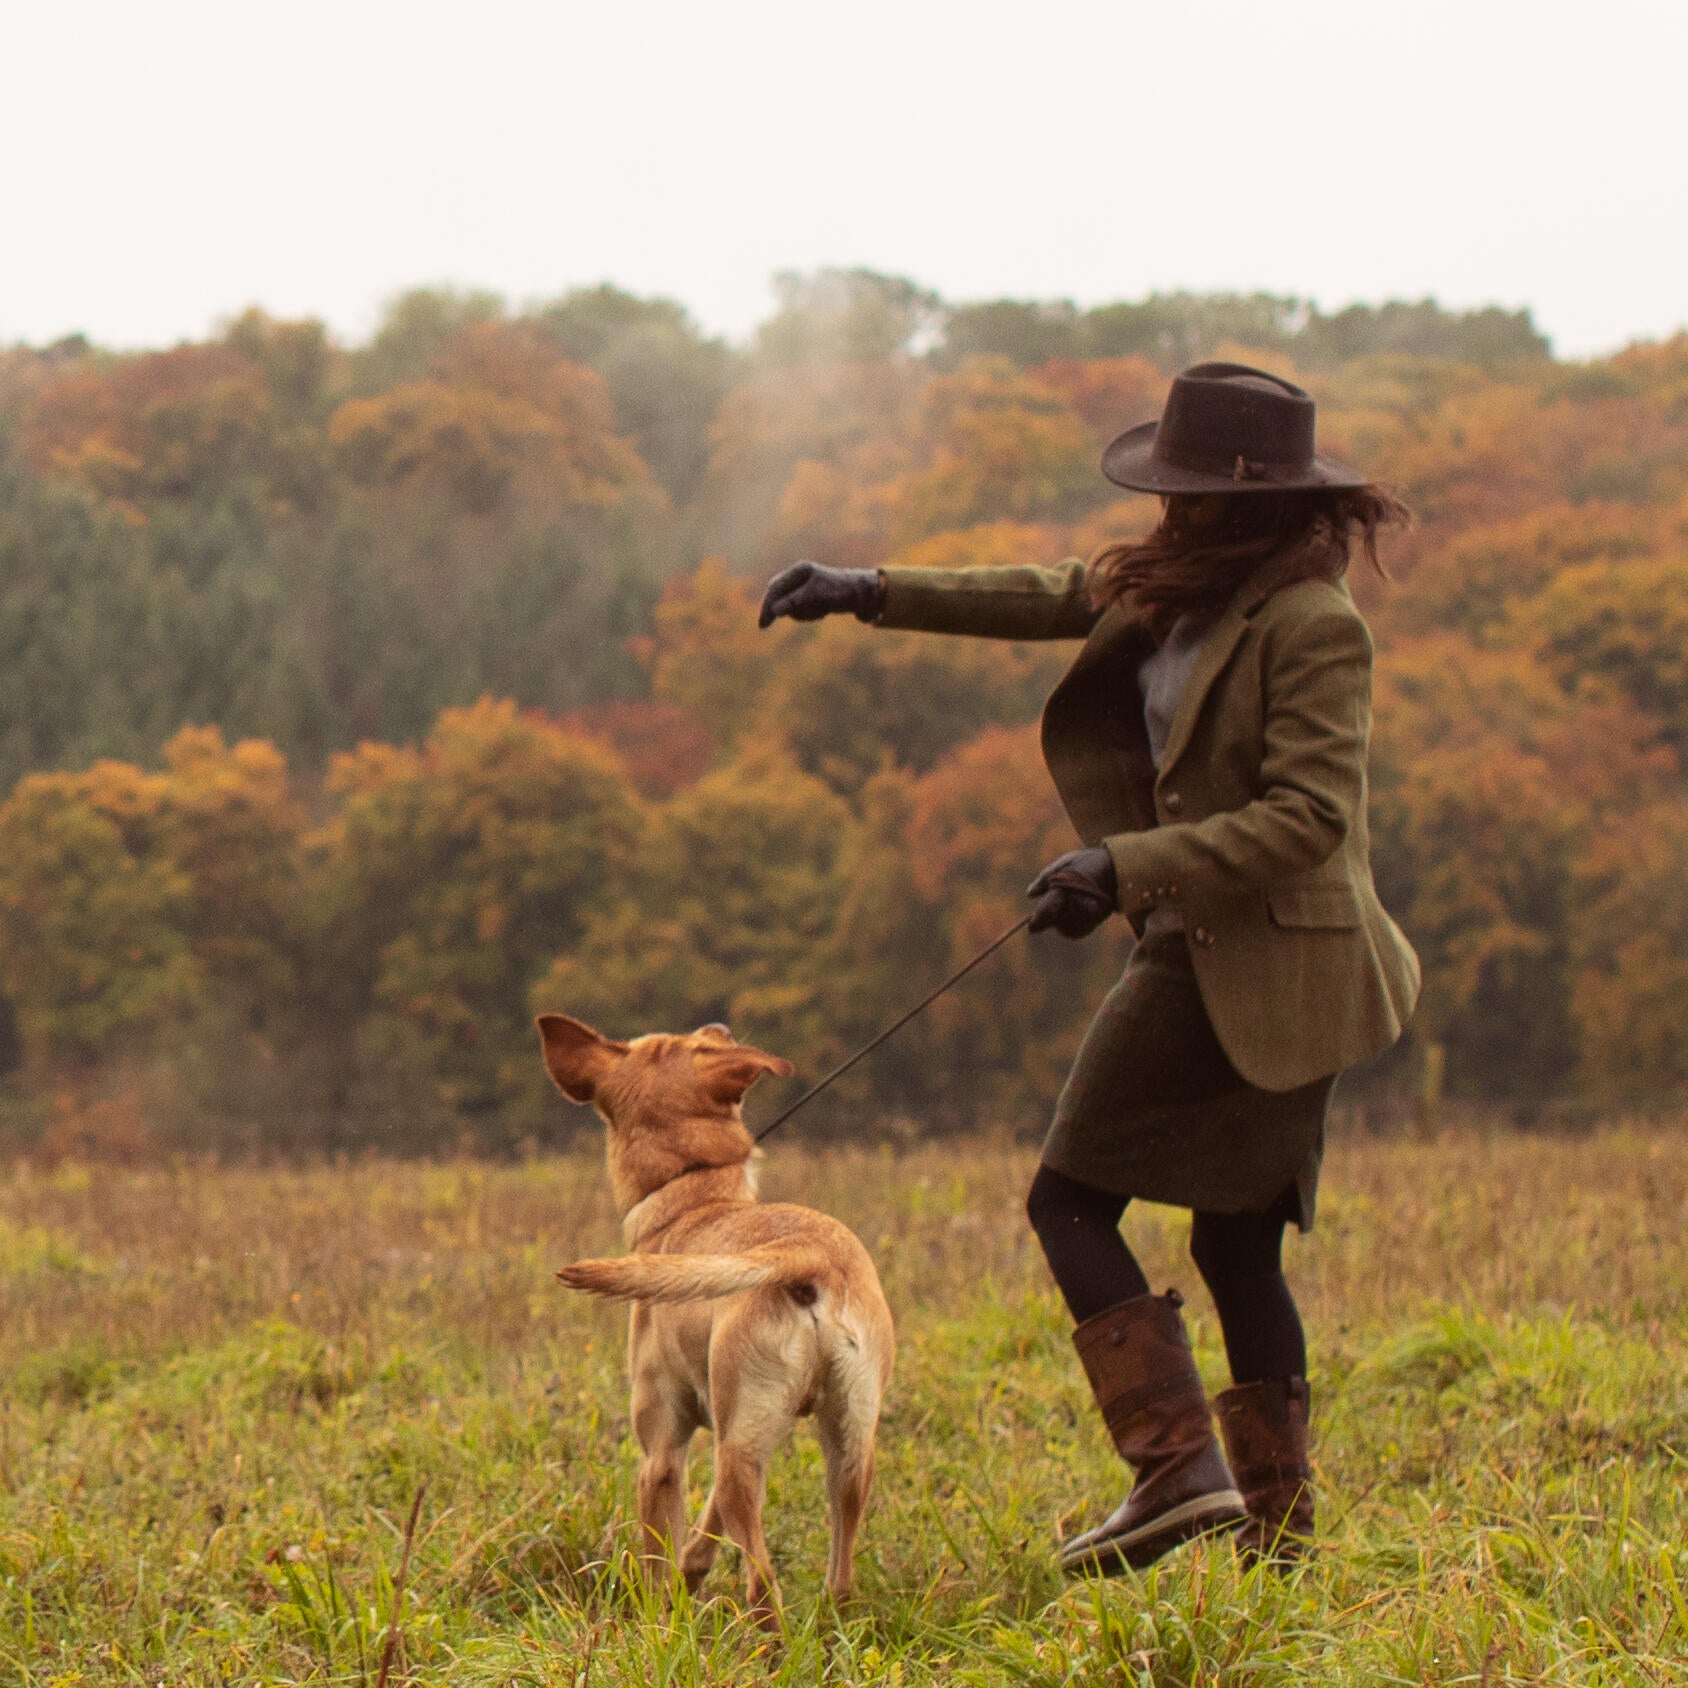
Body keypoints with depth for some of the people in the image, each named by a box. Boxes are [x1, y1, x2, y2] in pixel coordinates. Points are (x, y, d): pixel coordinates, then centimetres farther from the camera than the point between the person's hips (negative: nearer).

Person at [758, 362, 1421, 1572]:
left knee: (1072, 1199, -5)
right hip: (1207, 952, 9)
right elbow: (1050, 599, 22)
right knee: (1237, 1241, 12)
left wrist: (1128, 867, -23)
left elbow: (1308, 817, -22)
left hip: (1264, 961, -9)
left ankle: (1178, 1469, -11)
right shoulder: (1180, 582, 9)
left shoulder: (1315, 624, -18)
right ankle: (1275, 1520, 16)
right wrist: (874, 595, 19)